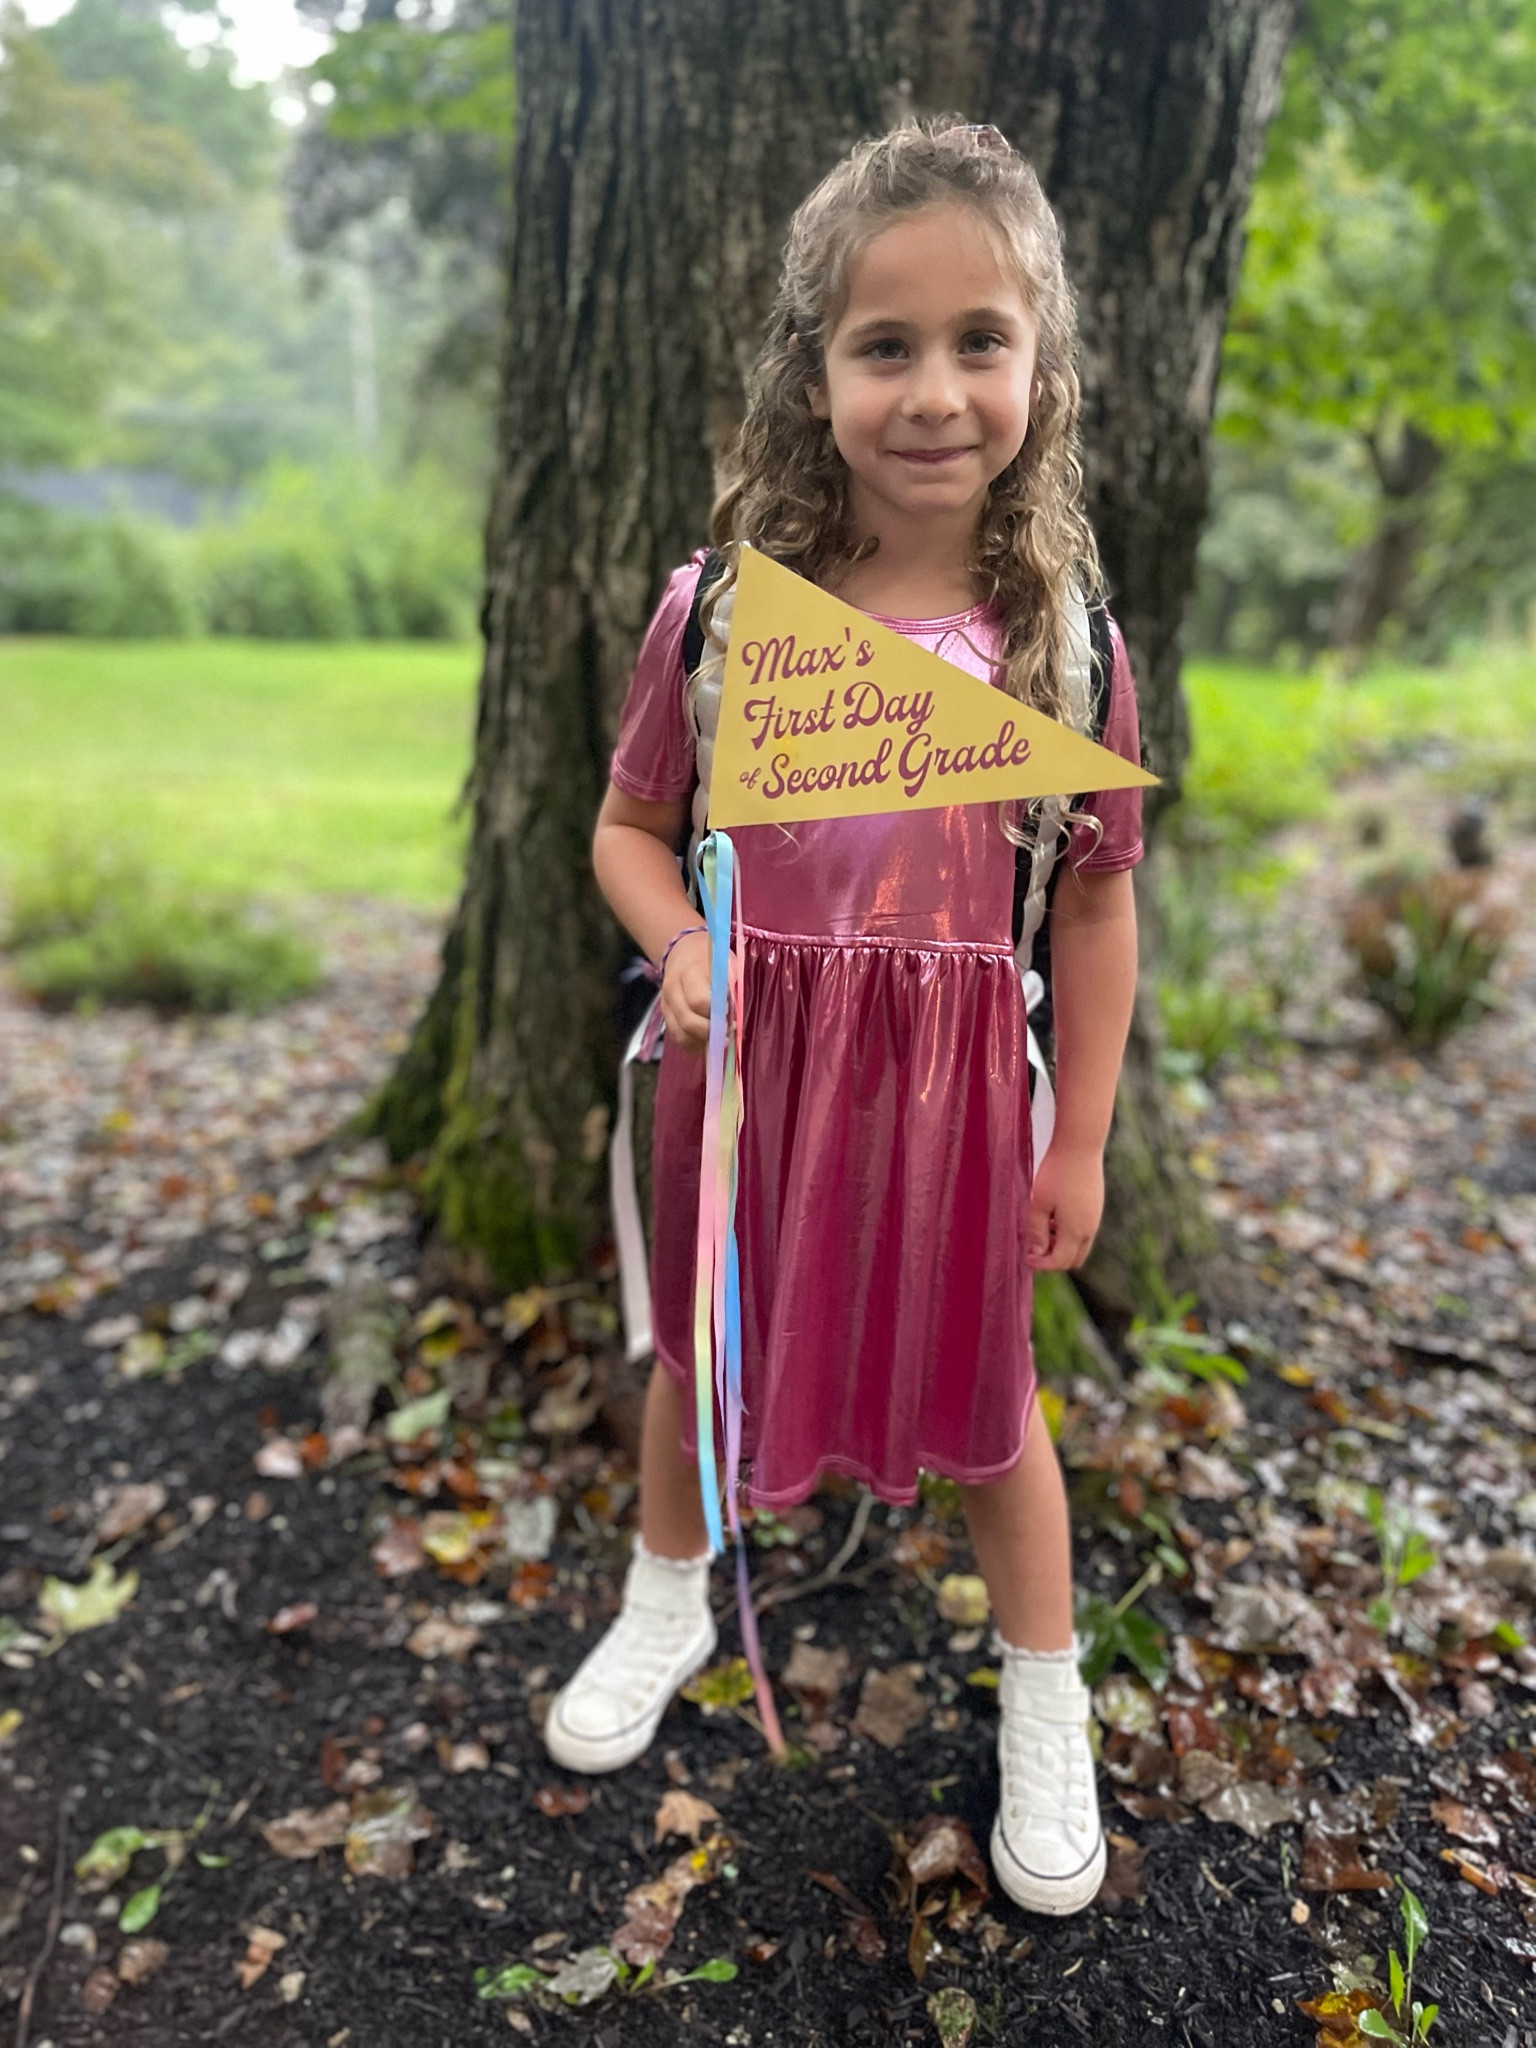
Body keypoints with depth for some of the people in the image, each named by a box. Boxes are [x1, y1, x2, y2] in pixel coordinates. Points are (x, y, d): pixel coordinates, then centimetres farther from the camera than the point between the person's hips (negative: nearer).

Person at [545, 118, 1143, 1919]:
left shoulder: (1061, 635, -8)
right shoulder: (721, 607, -9)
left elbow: (1094, 906, -2)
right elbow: (629, 827, 2)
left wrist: (1078, 1142, 0)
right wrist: (678, 946, -19)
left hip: (950, 1080, -1)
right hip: (747, 1062, 1)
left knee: (979, 1397, 17)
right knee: (703, 1351, 22)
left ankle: (1045, 1699, 45)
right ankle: (667, 1607, 53)